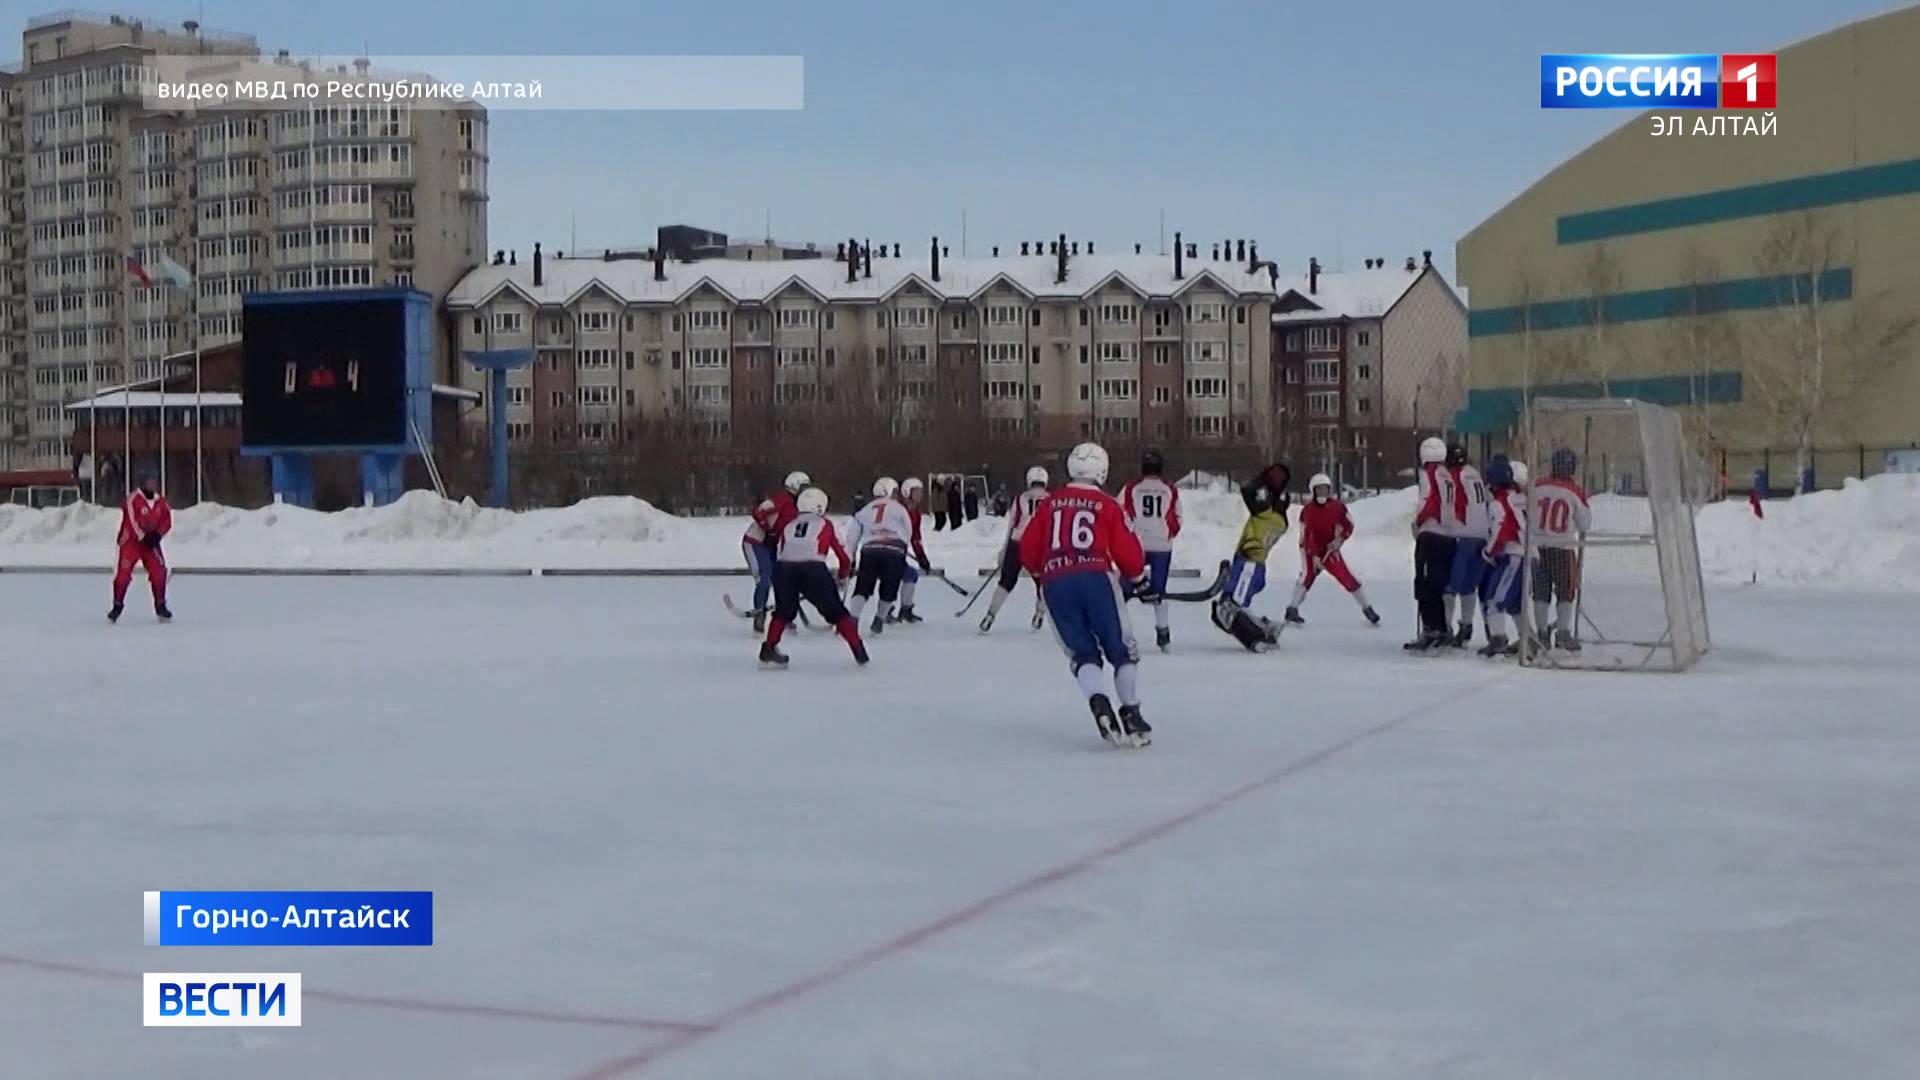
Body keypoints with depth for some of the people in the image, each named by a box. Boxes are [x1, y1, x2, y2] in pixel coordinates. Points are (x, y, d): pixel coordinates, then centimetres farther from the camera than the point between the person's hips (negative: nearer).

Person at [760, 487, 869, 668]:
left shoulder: (788, 527, 30)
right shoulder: (825, 525, 24)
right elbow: (844, 556, 25)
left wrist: (796, 589, 42)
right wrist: (842, 577, 45)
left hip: (783, 569, 2)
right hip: (813, 570, -2)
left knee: (784, 610, 28)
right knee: (836, 612, 12)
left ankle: (768, 651, 22)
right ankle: (859, 653, 8)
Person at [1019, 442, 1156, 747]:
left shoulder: (1049, 504, 13)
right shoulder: (1107, 505, 6)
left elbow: (1028, 549, 14)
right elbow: (1127, 551, 4)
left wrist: (1041, 572, 34)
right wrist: (1141, 581, 20)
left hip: (1055, 583, 2)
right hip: (1095, 577, -2)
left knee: (1082, 651, 7)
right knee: (1120, 648, 10)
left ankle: (1098, 700, -19)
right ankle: (1131, 713, 6)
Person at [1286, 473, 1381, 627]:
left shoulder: (1337, 506, -8)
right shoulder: (1307, 510, -17)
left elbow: (1349, 525, 2)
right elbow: (1306, 535, -20)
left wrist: (1339, 539, -15)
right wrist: (1314, 557, -28)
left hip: (1330, 549, 3)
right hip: (1311, 549, -3)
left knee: (1347, 577, -2)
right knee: (1308, 574, -25)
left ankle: (1367, 608, 12)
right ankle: (1292, 610, -24)